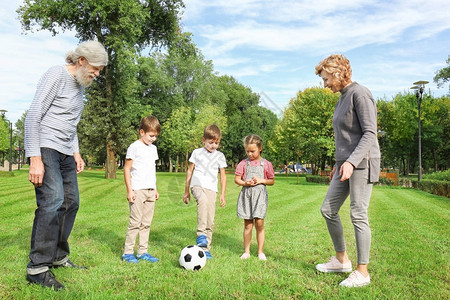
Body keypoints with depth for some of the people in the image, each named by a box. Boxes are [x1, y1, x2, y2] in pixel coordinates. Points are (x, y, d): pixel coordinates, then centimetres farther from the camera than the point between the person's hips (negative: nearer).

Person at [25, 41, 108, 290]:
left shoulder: (80, 85, 17)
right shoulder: (56, 75, -9)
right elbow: (33, 117, -15)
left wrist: (76, 152, 16)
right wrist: (35, 158, -20)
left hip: (66, 153, 9)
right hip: (46, 149, -9)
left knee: (71, 203, 8)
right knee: (53, 200, -19)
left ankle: (58, 257, 21)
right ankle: (38, 267, -12)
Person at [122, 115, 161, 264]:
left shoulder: (153, 148, 15)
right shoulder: (134, 147, -6)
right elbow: (127, 169, -7)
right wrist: (129, 190, -12)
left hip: (150, 191, 7)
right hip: (137, 190, -7)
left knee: (146, 223, 9)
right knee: (135, 222, -6)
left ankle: (143, 252, 16)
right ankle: (127, 252, 4)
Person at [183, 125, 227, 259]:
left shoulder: (220, 156, 12)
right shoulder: (197, 153, 9)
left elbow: (223, 176, 16)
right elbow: (190, 171, 15)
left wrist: (222, 195, 10)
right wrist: (186, 191, 16)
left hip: (212, 189, 2)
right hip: (197, 185, -2)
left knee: (210, 221, -2)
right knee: (203, 200, -37)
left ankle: (206, 249, 11)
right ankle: (201, 234, -36)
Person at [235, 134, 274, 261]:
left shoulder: (266, 164, 4)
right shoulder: (243, 163, 6)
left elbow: (272, 181, 9)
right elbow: (236, 179, 7)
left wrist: (261, 180, -9)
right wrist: (245, 183, -12)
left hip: (260, 194, -1)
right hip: (246, 194, 1)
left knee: (259, 223, -6)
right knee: (248, 225, 5)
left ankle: (260, 252, 9)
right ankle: (246, 251, 16)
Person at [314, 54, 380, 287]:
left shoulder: (360, 94, -10)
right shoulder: (342, 98, 16)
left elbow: (369, 133, -17)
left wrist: (352, 161, -26)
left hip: (362, 163, -9)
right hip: (345, 164, 9)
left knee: (358, 215, -5)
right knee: (328, 209, 9)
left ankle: (362, 272, 7)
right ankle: (342, 260, 23)